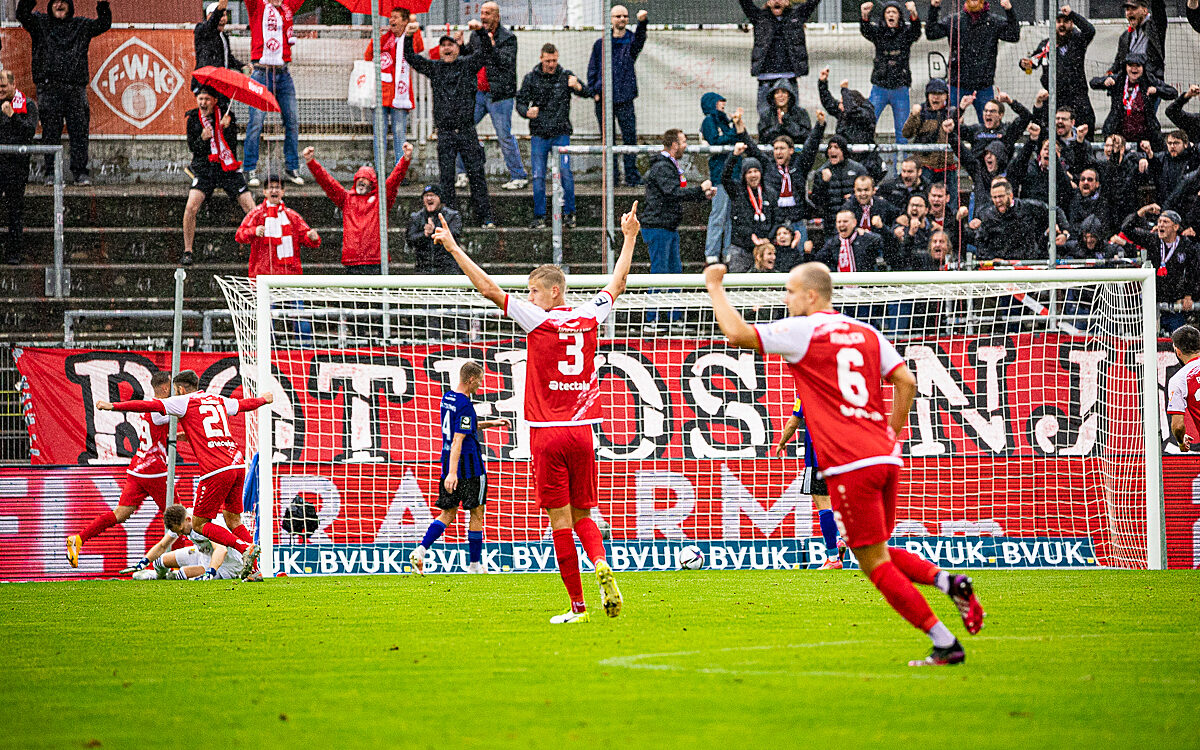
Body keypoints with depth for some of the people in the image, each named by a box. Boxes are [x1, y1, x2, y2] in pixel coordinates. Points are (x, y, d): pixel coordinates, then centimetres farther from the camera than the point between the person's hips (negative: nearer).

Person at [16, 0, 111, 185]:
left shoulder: (81, 25, 17)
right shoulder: (40, 22, 12)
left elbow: (103, 24, 11)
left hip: (76, 87, 1)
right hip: (49, 86, -1)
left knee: (79, 132, -2)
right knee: (50, 132, -2)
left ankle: (80, 172, 2)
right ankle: (51, 173, 2)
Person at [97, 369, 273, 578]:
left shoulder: (184, 402, 4)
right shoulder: (219, 400, 22)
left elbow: (150, 406, -4)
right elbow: (245, 404, 40)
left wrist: (113, 406, -3)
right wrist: (263, 399, 62)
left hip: (216, 471, -7)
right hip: (238, 465, 7)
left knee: (200, 524, 1)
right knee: (233, 520, 16)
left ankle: (245, 547, -17)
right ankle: (253, 568, 6)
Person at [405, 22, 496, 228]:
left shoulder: (467, 64, 8)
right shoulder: (434, 68, 10)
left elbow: (485, 51, -4)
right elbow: (411, 57, 3)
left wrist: (481, 31, -21)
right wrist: (408, 37, -13)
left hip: (467, 131, -1)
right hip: (445, 132, 1)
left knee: (476, 174, -2)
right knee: (446, 177, 0)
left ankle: (485, 218, 0)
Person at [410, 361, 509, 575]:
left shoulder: (447, 397, 11)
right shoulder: (465, 405, -18)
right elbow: (458, 440, -25)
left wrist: (490, 423, 29)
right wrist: (452, 472, -30)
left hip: (448, 462, 8)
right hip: (469, 465, -8)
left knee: (448, 513, 10)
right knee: (476, 513, 5)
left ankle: (420, 550, -8)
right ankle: (474, 564, 11)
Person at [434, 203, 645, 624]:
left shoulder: (538, 320, -7)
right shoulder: (589, 318, 7)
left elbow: (488, 288, -7)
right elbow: (617, 284, 24)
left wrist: (453, 247, -2)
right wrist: (629, 238, 37)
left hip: (548, 432, -5)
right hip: (581, 430, 5)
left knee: (560, 518, -3)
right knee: (582, 514, 13)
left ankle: (577, 605, -4)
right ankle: (601, 564, -16)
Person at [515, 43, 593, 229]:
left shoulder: (565, 76, 1)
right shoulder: (531, 78, 4)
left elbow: (587, 94, -7)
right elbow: (520, 102, 7)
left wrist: (577, 87, -31)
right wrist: (527, 113, -17)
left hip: (561, 133, -1)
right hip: (539, 134, 1)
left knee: (565, 171, -11)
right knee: (538, 176, -2)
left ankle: (569, 213, 2)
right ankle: (539, 216, 8)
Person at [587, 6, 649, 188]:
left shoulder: (631, 41, 5)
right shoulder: (601, 44, 10)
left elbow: (640, 38, -19)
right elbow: (592, 69, 13)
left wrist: (642, 22, -40)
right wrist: (593, 91, 0)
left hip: (625, 98, -1)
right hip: (603, 99, 1)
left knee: (630, 137, -5)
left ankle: (631, 175, 0)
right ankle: (612, 175, 10)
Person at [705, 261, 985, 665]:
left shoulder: (802, 331, -3)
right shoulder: (866, 333, 16)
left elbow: (737, 332, -6)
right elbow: (906, 381, 10)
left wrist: (715, 287, 8)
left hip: (849, 465, -7)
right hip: (884, 459, 7)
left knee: (876, 564, -2)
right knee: (879, 552, 22)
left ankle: (945, 644, -7)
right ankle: (947, 581, -1)